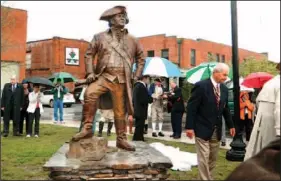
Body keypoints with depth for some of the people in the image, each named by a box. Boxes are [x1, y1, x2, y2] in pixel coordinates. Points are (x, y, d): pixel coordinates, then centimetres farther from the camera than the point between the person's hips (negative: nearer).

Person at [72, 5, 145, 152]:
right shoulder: (100, 37, 7)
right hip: (104, 76, -2)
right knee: (90, 94, -30)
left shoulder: (132, 40, 13)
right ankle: (87, 128, -19)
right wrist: (90, 72, -5)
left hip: (122, 80, 2)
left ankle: (121, 139, 20)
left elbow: (141, 58, 21)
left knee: (120, 111, 6)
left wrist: (136, 76, 11)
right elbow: (89, 54, 8)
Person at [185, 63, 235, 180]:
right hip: (203, 129, -6)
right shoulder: (201, 86, -14)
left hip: (217, 130, 7)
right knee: (203, 158, -3)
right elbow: (191, 107, -14)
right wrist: (189, 127, -17)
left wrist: (230, 125, 16)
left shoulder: (224, 89, 6)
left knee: (213, 158, 15)